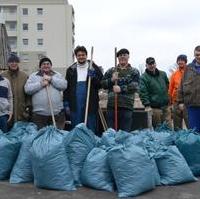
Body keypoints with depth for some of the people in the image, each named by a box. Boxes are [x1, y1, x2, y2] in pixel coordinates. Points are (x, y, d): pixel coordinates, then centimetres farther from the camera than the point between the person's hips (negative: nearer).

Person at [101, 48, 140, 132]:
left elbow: (134, 86, -7)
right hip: (111, 105, 2)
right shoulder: (111, 71, 16)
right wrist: (111, 80, -11)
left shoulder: (134, 72, 8)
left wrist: (121, 89, -20)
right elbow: (103, 84, 8)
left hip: (127, 106, -2)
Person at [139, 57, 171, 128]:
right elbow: (143, 93, -13)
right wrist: (147, 105, -20)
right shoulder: (144, 77, -6)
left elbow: (168, 86, 24)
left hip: (166, 106, 5)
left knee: (168, 127, 8)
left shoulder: (163, 74, 11)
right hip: (155, 108, -5)